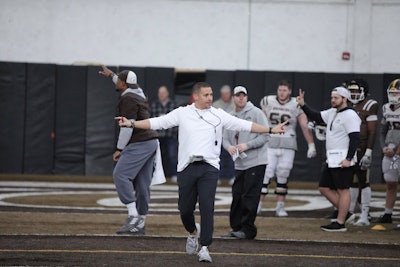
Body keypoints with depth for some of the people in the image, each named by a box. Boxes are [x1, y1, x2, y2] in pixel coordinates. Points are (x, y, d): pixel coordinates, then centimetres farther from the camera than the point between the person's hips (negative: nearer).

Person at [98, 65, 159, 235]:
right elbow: (126, 86, 42)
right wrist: (111, 75, 53)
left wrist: (120, 149, -15)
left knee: (120, 175, -15)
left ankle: (133, 215, -24)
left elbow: (128, 125, -18)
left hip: (139, 143, -10)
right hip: (151, 142, 10)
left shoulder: (128, 99, -12)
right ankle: (140, 224, 11)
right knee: (142, 183, 9)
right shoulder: (138, 93, 16)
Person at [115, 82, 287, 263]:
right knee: (185, 208, 5)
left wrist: (271, 130, 3)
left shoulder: (218, 115, 9)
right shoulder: (182, 113, 6)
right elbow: (157, 122, 2)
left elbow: (243, 125, 8)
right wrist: (132, 124, -9)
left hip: (209, 168, 0)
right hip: (187, 167, 0)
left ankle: (204, 248, -6)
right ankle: (193, 232, 37)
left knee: (207, 207, -12)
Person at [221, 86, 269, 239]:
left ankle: (248, 229, -4)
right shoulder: (230, 117, 15)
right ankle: (236, 228, 16)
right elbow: (225, 138, 18)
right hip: (239, 164, 6)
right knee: (237, 196, 8)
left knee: (250, 197, -8)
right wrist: (229, 147, -6)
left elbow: (265, 136, -10)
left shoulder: (256, 113, -5)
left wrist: (247, 145, -18)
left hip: (255, 163, -6)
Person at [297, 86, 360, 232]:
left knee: (343, 190, -4)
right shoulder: (332, 112, 15)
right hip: (331, 160, 10)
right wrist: (303, 105, 12)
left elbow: (355, 138, -20)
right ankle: (344, 212, 21)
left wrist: (349, 159, -24)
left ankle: (340, 223, -1)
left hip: (343, 161, -10)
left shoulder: (350, 115, -14)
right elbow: (316, 117, 25)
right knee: (324, 188, 13)